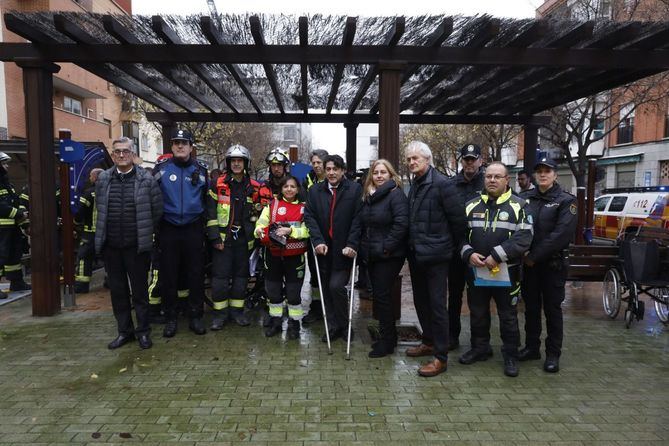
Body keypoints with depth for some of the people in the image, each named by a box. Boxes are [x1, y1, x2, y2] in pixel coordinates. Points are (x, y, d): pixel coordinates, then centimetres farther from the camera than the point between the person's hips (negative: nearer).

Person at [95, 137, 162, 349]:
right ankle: (124, 331, 26)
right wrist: (106, 231, 15)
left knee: (140, 290, 6)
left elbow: (157, 210, 0)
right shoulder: (103, 179, 5)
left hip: (137, 245, -3)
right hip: (110, 245, 3)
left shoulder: (146, 179, -5)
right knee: (117, 290, 12)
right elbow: (99, 208, 15)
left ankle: (143, 331, 20)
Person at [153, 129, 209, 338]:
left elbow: (207, 196, 16)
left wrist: (205, 221, 11)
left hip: (194, 228, 1)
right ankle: (170, 318, 18)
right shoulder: (161, 167, 2)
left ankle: (195, 317, 17)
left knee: (196, 274, 5)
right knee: (168, 275, 5)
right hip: (168, 229, 0)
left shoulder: (200, 169, 5)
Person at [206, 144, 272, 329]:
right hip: (223, 237, -3)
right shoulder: (218, 184, -2)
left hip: (243, 237, 3)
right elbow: (211, 211, -5)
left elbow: (260, 210, 17)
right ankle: (220, 312, 11)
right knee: (220, 275, -2)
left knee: (241, 274, 9)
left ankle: (237, 309, 22)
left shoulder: (253, 187, 6)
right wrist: (215, 236, -10)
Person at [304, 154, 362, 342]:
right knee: (326, 289, 10)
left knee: (336, 286, -11)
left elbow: (358, 219, -8)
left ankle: (343, 325, 11)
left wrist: (352, 244, -15)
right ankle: (332, 326, 24)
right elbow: (309, 216, 0)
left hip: (344, 249, -4)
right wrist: (318, 241, -13)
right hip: (323, 249, 4)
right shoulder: (315, 191, 7)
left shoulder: (355, 189, -3)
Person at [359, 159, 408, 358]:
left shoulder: (396, 194, -10)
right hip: (371, 255, 8)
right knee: (378, 294, 13)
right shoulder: (368, 196, 13)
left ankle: (387, 341, 9)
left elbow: (401, 223, -20)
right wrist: (363, 246, 11)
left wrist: (387, 247, -20)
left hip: (389, 256, -8)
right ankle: (388, 336, 27)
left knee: (382, 295, -5)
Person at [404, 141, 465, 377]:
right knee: (421, 301, 18)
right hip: (416, 254, 8)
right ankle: (429, 342, 35)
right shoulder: (414, 185, 12)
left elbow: (458, 219, -13)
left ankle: (441, 357, 8)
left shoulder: (441, 184, -14)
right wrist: (412, 244, 13)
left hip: (435, 256, -8)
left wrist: (450, 245, -2)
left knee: (436, 305, -2)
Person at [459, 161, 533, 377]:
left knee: (508, 317, 8)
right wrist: (469, 254, -11)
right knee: (477, 314, 15)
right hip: (476, 271, 4)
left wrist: (496, 256, -20)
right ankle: (480, 348, 33)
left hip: (506, 272, -3)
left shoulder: (518, 206, -3)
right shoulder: (472, 205, 8)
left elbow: (523, 238, -13)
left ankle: (510, 355, 23)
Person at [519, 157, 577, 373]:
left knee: (552, 308, 5)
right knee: (531, 306, 12)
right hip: (528, 263, 4)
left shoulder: (565, 200, -5)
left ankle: (553, 354, 16)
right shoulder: (525, 198, 7)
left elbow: (562, 233, -15)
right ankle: (531, 347, 26)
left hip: (552, 263, -3)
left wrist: (535, 256, -17)